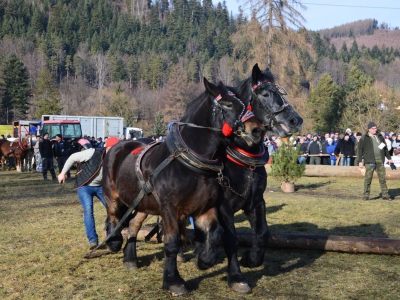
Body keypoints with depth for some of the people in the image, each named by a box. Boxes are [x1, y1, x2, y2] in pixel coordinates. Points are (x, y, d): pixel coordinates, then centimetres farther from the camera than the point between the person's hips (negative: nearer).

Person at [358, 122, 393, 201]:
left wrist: (389, 158, 23)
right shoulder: (364, 138, -1)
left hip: (380, 161, 4)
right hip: (370, 161, -4)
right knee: (368, 178, -3)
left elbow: (385, 148, 24)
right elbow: (360, 150, -2)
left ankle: (385, 195, 11)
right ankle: (366, 195, 5)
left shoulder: (380, 136, 15)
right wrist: (360, 161, -8)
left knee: (382, 178, 6)